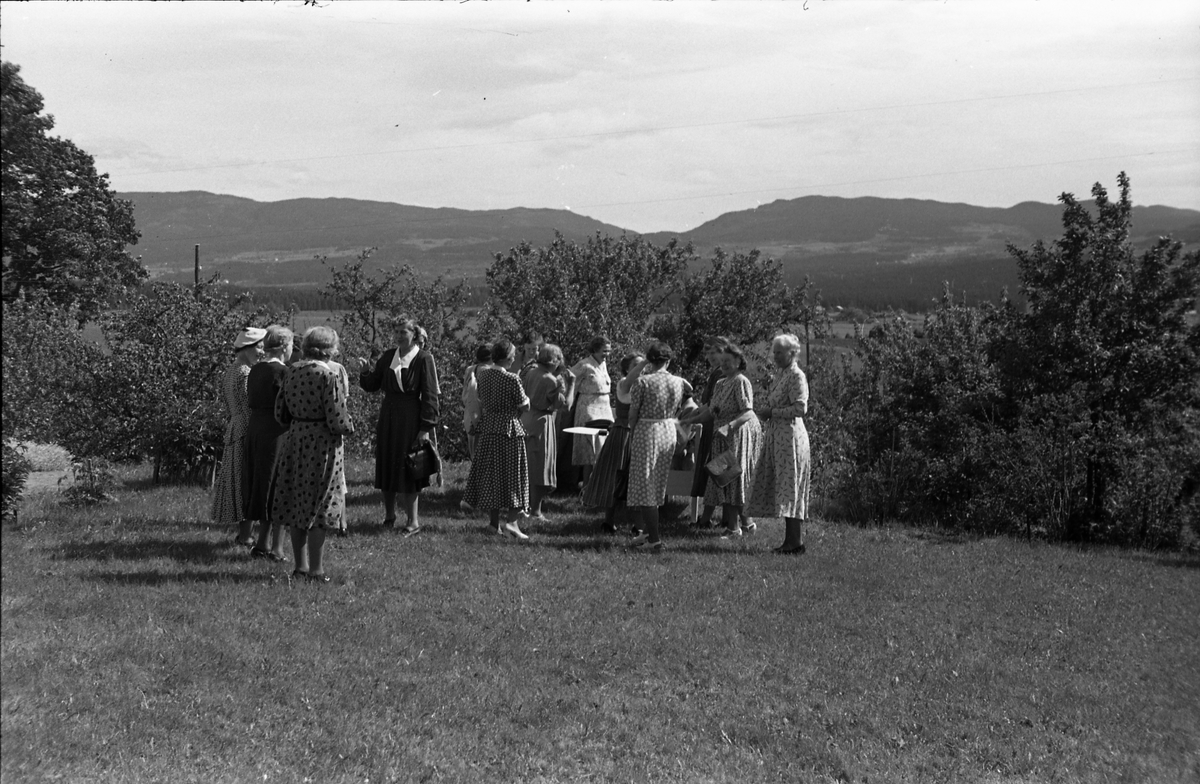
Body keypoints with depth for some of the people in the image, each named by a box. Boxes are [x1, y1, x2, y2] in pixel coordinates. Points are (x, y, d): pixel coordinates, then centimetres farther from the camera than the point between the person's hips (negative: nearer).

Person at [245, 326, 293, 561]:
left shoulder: (255, 370, 10)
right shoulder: (281, 371, -15)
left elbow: (251, 402, 14)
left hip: (255, 429, 8)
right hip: (277, 433, -8)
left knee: (263, 486, 16)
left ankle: (263, 544, 23)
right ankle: (276, 548, 3)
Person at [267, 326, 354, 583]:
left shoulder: (291, 372, 3)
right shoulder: (329, 376, -16)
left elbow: (280, 413, 8)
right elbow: (337, 421, -19)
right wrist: (349, 427, 2)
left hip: (295, 441, 6)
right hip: (322, 445, -6)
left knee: (297, 506, 13)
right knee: (319, 508, 1)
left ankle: (300, 566, 21)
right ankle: (316, 570, 6)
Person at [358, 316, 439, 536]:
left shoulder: (423, 359, -8)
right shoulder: (388, 356, 7)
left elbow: (429, 396, -9)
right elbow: (372, 386, 13)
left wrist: (426, 428, -13)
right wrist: (365, 372, -8)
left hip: (410, 419, -5)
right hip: (388, 417, 5)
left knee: (408, 469, -3)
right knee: (386, 467, 9)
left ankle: (413, 520, 5)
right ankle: (389, 516, 21)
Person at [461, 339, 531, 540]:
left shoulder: (483, 375, 1)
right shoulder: (512, 379, -17)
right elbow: (525, 406, -10)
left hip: (488, 427, 6)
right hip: (509, 428, -6)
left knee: (489, 473, 12)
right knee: (513, 474, 3)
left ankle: (495, 523, 16)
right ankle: (511, 521, -8)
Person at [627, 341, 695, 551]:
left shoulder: (643, 382, -12)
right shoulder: (679, 383, 1)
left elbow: (633, 413, -7)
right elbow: (685, 409, 6)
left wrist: (631, 438, 5)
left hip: (646, 432, -5)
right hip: (669, 433, 5)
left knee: (644, 485, 1)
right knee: (658, 485, 17)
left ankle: (654, 539, -3)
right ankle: (647, 532, 24)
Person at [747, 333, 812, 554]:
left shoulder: (796, 376, -9)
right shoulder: (781, 375, 17)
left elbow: (800, 408, -18)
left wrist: (772, 412, -14)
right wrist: (765, 410, 7)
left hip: (790, 435, -9)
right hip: (777, 435, 9)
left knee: (790, 487, -8)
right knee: (783, 488, 7)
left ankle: (796, 541, -5)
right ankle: (791, 539, 10)